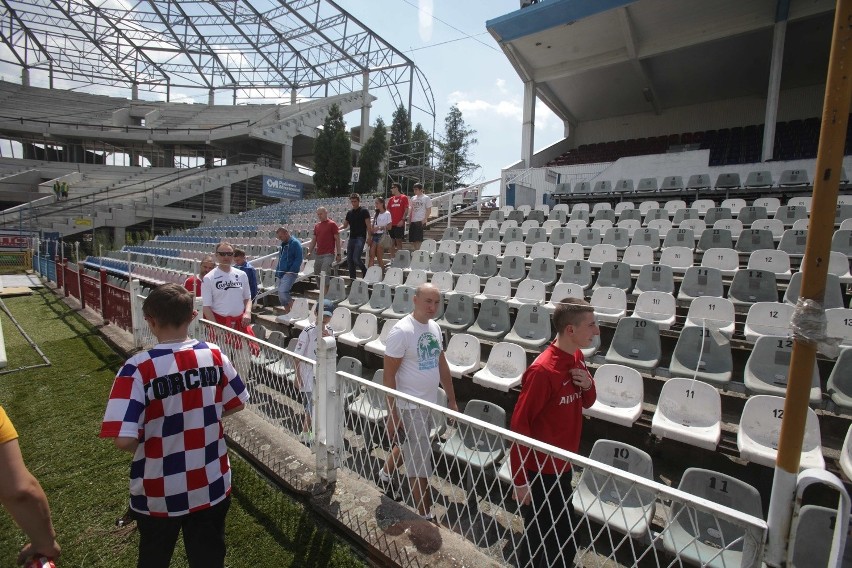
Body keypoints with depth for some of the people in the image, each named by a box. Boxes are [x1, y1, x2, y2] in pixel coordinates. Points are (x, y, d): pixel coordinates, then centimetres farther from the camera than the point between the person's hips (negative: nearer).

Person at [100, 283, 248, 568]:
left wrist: (144, 443, -2)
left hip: (160, 494, -2)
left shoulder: (138, 368, -22)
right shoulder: (214, 355, -12)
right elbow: (236, 405, 0)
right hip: (212, 486, 2)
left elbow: (123, 439, -24)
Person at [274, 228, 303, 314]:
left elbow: (298, 259, -16)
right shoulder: (283, 244, 17)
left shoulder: (295, 243, -9)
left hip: (290, 273, -9)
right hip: (282, 273, 9)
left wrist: (291, 271, -20)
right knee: (281, 295, 10)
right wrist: (278, 271, 14)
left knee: (283, 292, -23)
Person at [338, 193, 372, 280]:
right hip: (351, 238, 7)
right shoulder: (349, 213, 14)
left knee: (356, 258, -16)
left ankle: (366, 273, 7)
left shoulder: (364, 211, -4)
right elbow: (345, 225, 19)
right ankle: (352, 278, 14)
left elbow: (368, 225, -7)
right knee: (349, 259, 5)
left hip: (360, 238, -7)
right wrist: (337, 228, 2)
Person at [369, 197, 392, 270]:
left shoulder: (387, 213, -4)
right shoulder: (376, 214, 15)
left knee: (379, 258, -1)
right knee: (371, 256, -1)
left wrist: (379, 227, -18)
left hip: (381, 236, -6)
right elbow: (373, 226, 14)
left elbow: (389, 227, -8)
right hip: (375, 235, 6)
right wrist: (370, 237, 6)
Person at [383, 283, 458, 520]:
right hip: (410, 406, -8)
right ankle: (426, 518, 19)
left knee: (408, 445, 27)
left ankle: (384, 476, 52)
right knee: (420, 463, 3)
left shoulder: (435, 327, 4)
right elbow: (389, 375, -18)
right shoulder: (402, 331, -20)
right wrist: (392, 413, -18)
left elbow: (442, 364, 12)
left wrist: (452, 399, 13)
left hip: (430, 402, 8)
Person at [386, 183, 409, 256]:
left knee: (399, 241, -2)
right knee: (391, 242, 7)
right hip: (391, 223, 6)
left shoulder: (404, 197, -1)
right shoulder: (391, 199, 15)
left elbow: (406, 210, -7)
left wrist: (402, 220, -17)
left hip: (399, 224, -6)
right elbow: (388, 211, 16)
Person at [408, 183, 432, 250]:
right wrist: (409, 220, 12)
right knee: (413, 240, 6)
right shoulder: (413, 198, 16)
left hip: (420, 221, -6)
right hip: (413, 221, 6)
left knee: (419, 239, -9)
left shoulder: (426, 198, -1)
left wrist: (424, 219, -15)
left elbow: (428, 210, -5)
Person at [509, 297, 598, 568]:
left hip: (562, 466, 8)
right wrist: (520, 479, -17)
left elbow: (586, 403, 12)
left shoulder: (577, 358, -2)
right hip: (539, 471, -8)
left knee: (563, 538, 24)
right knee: (538, 540, 13)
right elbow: (520, 425, -22)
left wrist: (588, 385, -11)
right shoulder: (542, 371, -27)